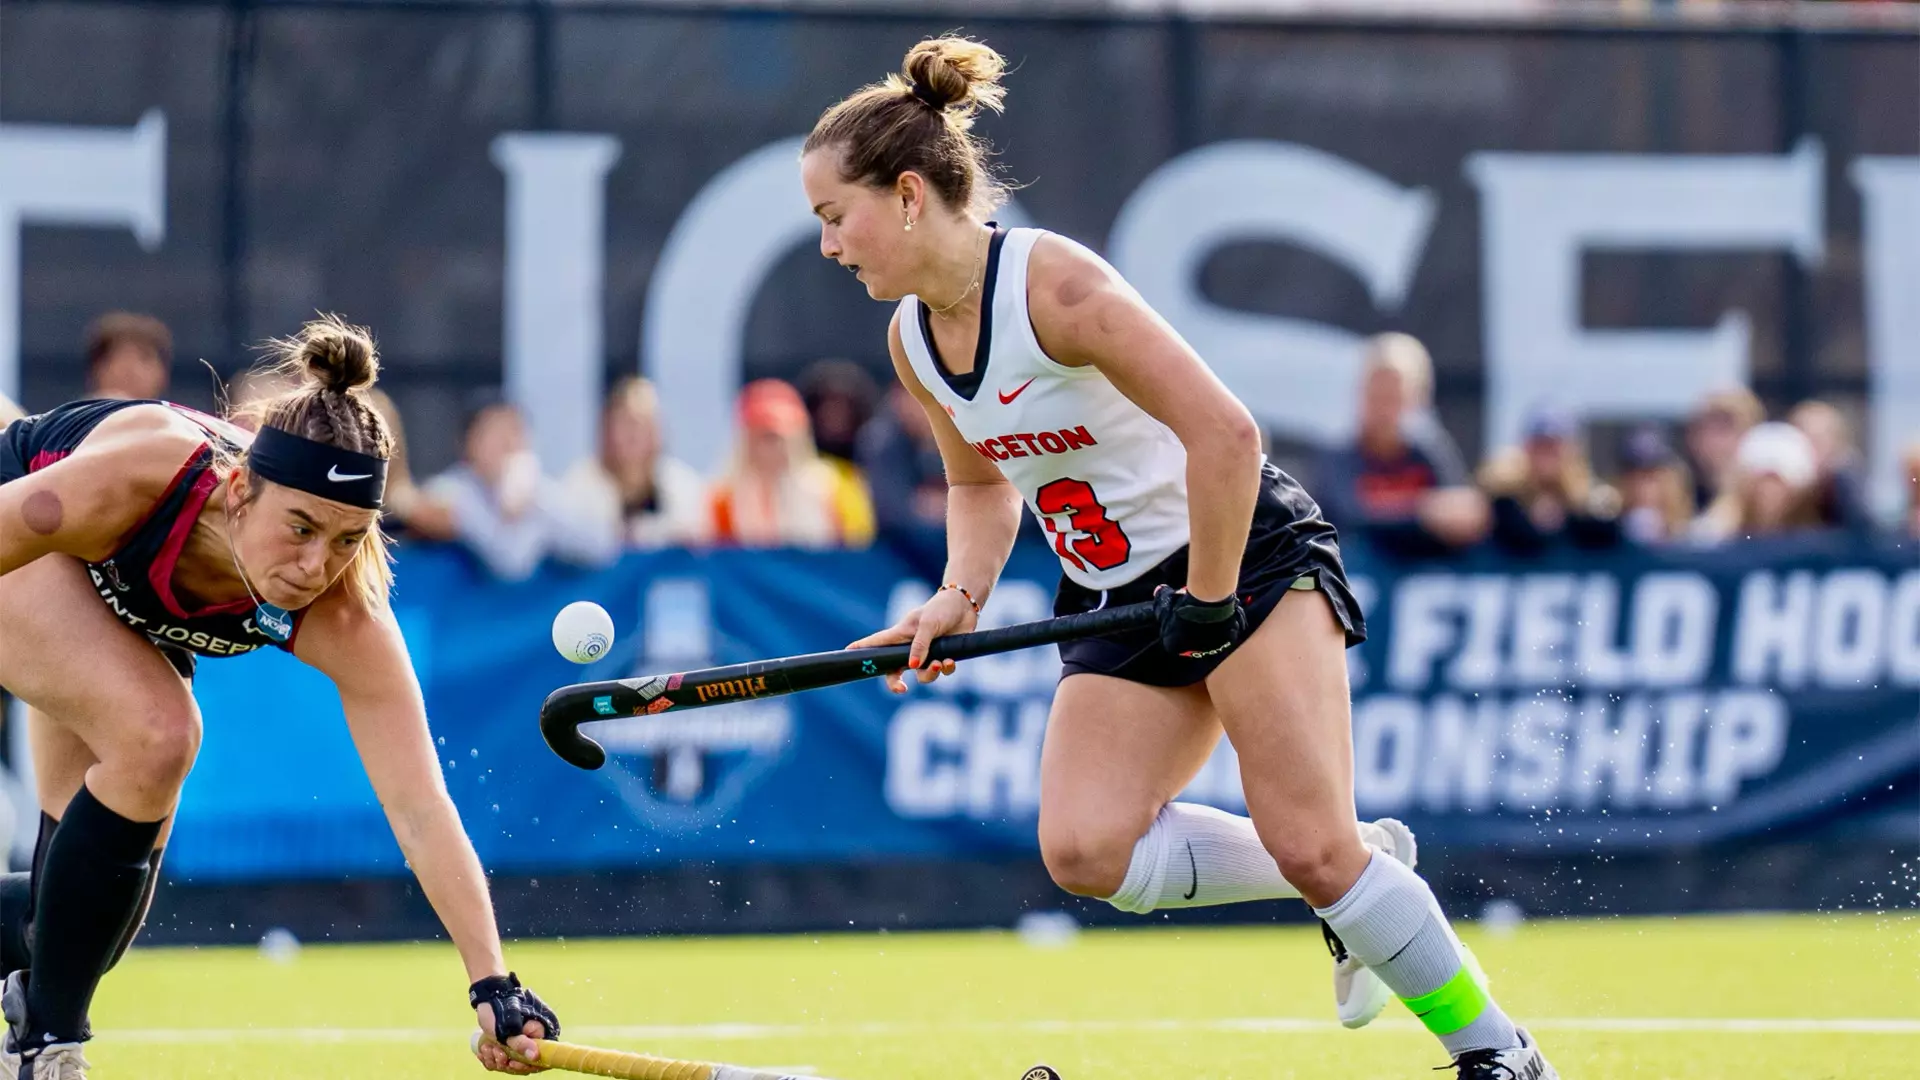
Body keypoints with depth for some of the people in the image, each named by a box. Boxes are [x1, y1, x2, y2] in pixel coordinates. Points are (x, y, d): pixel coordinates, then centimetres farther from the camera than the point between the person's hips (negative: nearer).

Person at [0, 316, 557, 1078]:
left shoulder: (348, 628, -34)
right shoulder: (133, 479, -44)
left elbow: (420, 809, -37)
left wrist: (492, 984, -47)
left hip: (130, 623, 4)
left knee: (103, 900, 1)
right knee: (155, 735, -30)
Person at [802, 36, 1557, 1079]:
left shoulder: (1053, 284, -23)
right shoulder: (913, 339, 2)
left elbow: (1224, 434, -27)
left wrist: (1206, 602, -20)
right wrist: (959, 598, 1)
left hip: (1251, 558, -8)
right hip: (1119, 601, 8)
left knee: (1313, 849, -18)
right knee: (1085, 849, -14)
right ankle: (1360, 878, 4)